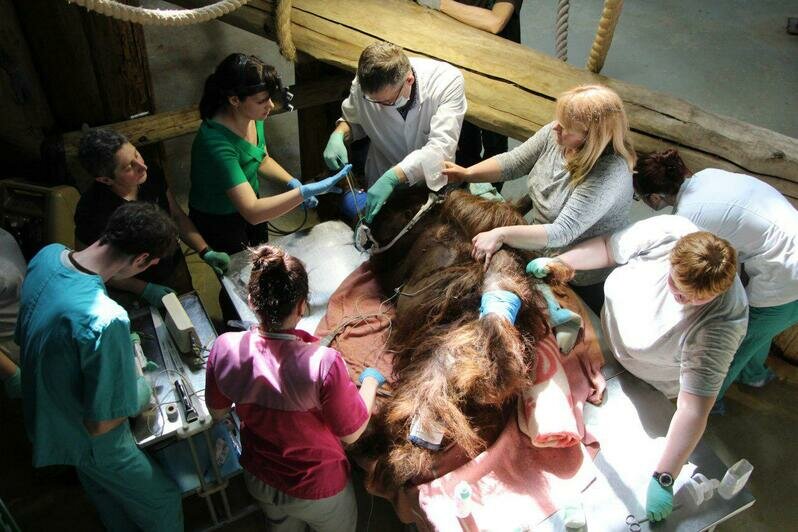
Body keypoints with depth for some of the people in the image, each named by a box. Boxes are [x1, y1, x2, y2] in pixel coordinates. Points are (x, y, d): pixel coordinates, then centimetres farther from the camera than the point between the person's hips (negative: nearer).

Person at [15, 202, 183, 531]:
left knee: (111, 502, 33)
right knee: (163, 503, 19)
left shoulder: (47, 255, -16)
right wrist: (141, 393, -11)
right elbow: (101, 424, -31)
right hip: (89, 442, -8)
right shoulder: (106, 321, -42)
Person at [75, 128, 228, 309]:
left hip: (175, 270, 5)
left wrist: (206, 252, -11)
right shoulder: (92, 211, -32)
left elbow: (177, 216, -2)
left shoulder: (152, 177, -18)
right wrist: (143, 289, -19)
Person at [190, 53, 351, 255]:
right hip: (218, 223, -7)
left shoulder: (252, 117, -15)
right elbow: (252, 212, -42)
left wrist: (293, 184, -13)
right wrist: (308, 191, -47)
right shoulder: (216, 143, -38)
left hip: (250, 203, 7)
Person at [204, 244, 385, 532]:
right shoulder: (323, 363, -38)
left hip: (258, 479, 4)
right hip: (316, 490, -3)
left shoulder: (224, 349, -25)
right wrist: (370, 381, -5)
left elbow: (217, 411, -5)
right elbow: (350, 433, -20)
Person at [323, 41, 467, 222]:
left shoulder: (448, 81, -22)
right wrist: (338, 135, -14)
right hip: (380, 180, 2)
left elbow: (441, 147, -30)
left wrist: (392, 178, -40)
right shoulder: (364, 85, -13)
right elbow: (352, 119, 10)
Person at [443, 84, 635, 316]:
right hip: (539, 243, 7)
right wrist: (467, 173, -12)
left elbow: (561, 233, -37)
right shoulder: (554, 134, -14)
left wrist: (501, 234, -42)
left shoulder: (609, 175, -33)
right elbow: (513, 162, 0)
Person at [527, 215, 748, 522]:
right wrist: (556, 262, -12)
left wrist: (663, 480, -39)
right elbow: (608, 248, -11)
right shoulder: (663, 232, -33)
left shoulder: (720, 325, -40)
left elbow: (694, 408, -39)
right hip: (605, 335, 4)